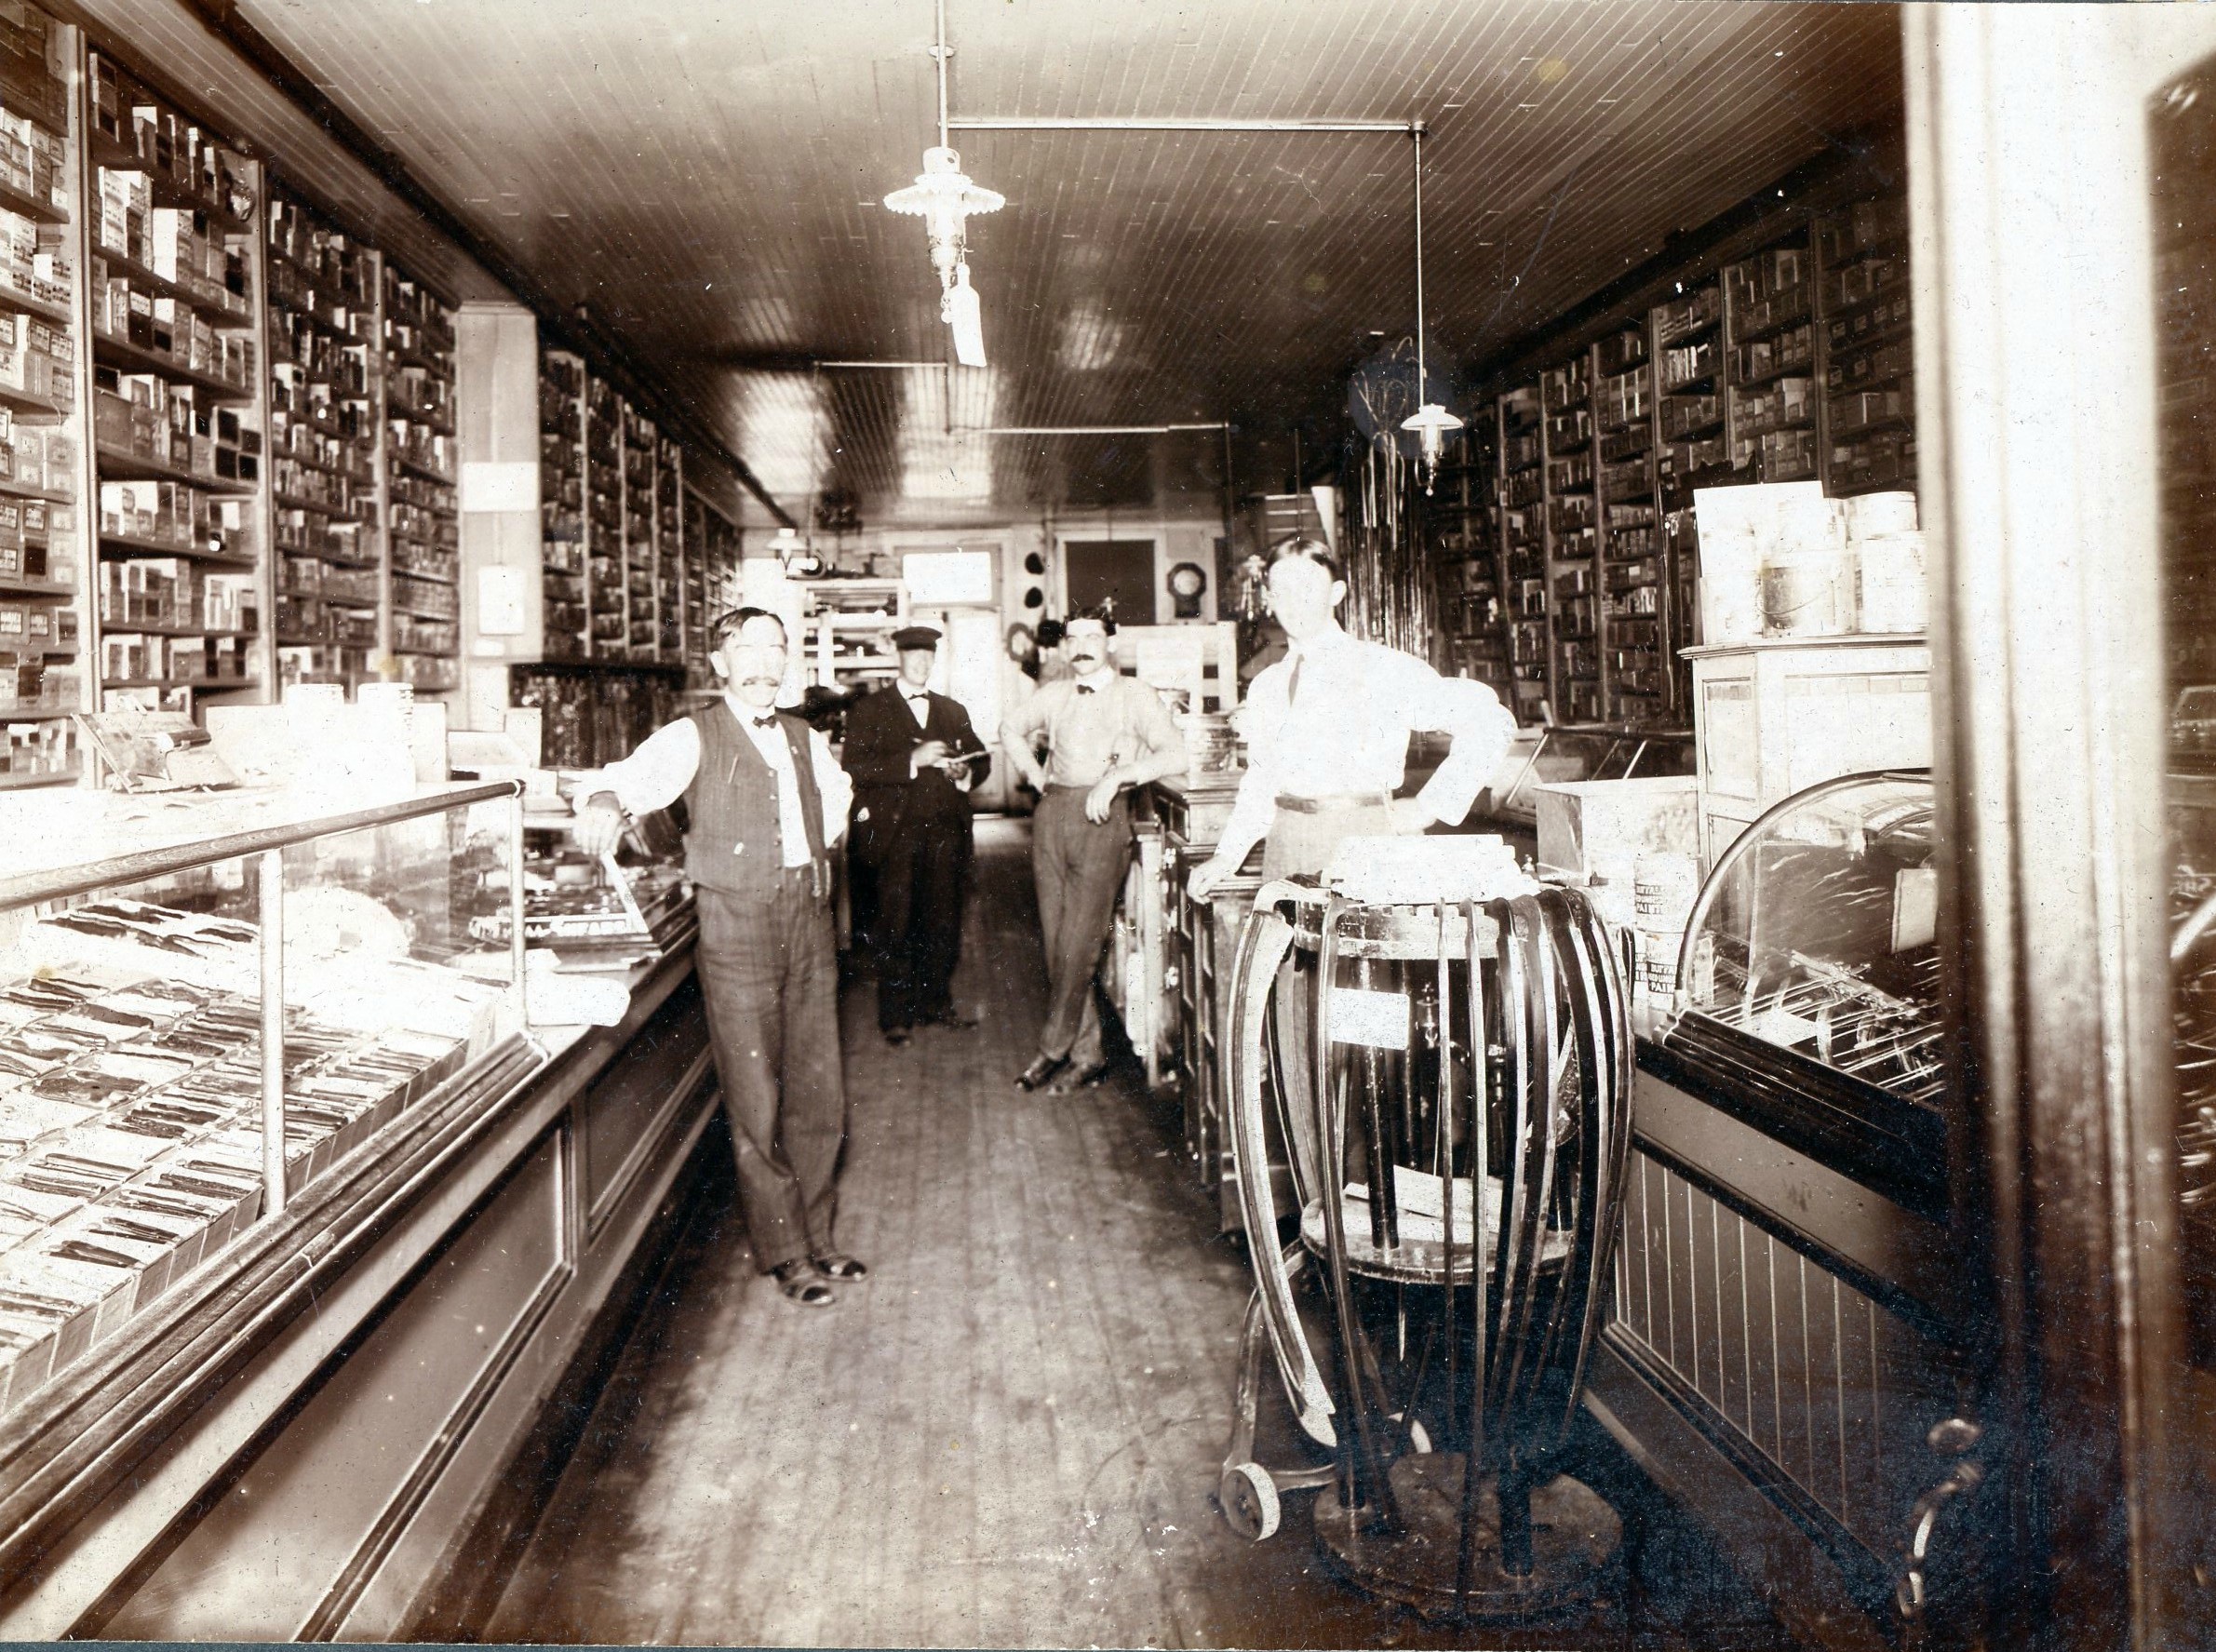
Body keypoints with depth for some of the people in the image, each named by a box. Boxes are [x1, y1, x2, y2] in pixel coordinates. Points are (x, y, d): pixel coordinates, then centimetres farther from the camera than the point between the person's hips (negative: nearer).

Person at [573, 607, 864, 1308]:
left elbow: (837, 790, 35)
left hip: (808, 916, 5)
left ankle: (816, 1236, 25)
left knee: (818, 1089, 10)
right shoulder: (694, 738, -2)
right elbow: (632, 777, -19)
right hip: (737, 926, -5)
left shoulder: (803, 739, 14)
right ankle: (783, 1252, 12)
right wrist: (603, 801, -42)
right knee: (757, 1099, 0)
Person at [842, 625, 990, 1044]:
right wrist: (913, 760, -16)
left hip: (945, 832, 4)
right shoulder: (869, 710, 5)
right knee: (896, 927, -3)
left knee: (943, 923, 5)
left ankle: (936, 1005, 18)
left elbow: (981, 759, 24)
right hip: (895, 833, -4)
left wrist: (964, 771, 1)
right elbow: (855, 768, -9)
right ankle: (894, 1015, 6)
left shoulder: (953, 712, 20)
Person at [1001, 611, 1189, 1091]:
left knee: (1080, 939, -9)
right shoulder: (1053, 694, 14)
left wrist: (1117, 777, -15)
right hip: (1052, 815, 5)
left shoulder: (1135, 696, 1)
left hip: (1102, 819, -5)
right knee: (1057, 939, 3)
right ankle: (1087, 1054, 10)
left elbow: (1175, 755, -10)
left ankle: (1053, 1049, 2)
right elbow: (1012, 730, 32)